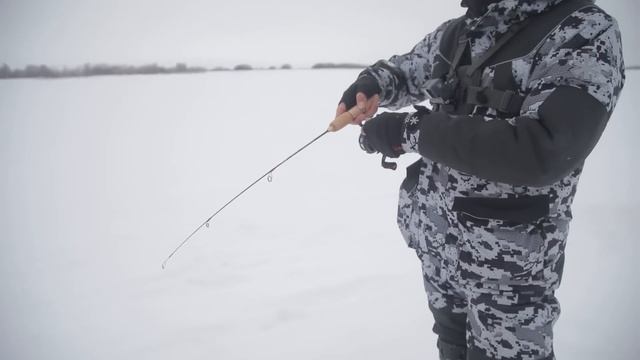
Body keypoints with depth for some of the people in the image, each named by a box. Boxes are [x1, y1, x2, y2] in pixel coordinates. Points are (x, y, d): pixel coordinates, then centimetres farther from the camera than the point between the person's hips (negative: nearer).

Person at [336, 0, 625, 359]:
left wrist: (413, 130, -27)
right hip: (436, 239, 6)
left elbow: (542, 153, -30)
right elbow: (403, 71, 18)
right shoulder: (456, 32, 1)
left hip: (508, 259, -6)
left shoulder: (587, 32, -18)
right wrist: (371, 84, -6)